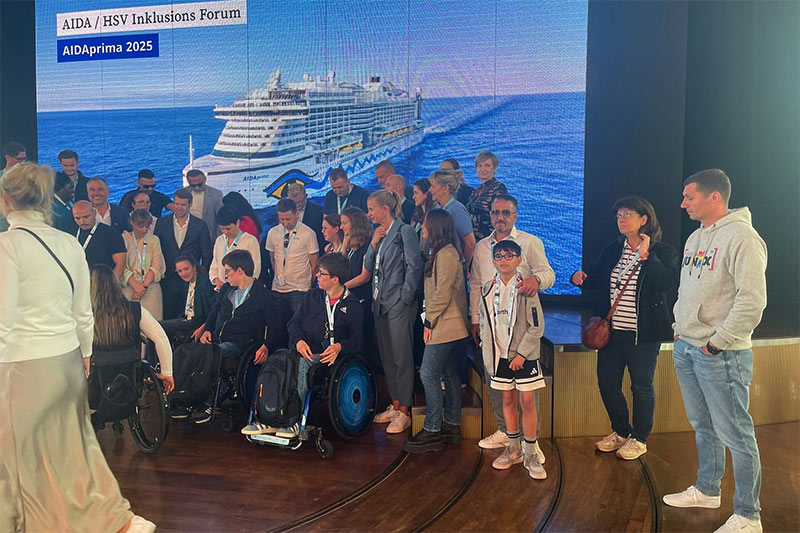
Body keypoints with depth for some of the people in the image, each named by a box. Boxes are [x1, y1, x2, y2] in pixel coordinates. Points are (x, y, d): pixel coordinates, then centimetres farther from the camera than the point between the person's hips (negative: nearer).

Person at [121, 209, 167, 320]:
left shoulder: (154, 240, 12)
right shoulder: (124, 239, 6)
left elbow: (156, 267, 3)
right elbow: (123, 266, -3)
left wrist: (144, 285, -10)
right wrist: (136, 286, -15)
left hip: (151, 287, 1)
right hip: (129, 286, -1)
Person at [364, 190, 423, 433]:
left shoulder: (404, 231, -7)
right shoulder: (378, 233, 15)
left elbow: (415, 266, -12)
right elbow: (368, 267, 12)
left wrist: (404, 297, -12)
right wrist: (373, 243, -2)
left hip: (398, 303, -8)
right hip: (380, 303, 8)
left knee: (402, 358, -3)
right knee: (387, 357, 12)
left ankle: (404, 412, 3)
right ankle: (395, 405, 22)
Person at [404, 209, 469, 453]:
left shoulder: (446, 254, -17)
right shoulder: (442, 253, 16)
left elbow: (442, 294, -21)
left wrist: (429, 322, -15)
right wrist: (431, 320, 12)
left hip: (444, 325, -11)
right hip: (446, 325, 11)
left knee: (428, 374, -7)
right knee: (448, 374, 14)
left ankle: (432, 431, -1)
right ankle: (452, 426, 21)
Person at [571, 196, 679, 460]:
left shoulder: (663, 252, -7)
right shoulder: (612, 250, 9)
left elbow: (669, 284, -23)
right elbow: (597, 278, 20)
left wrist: (646, 255, -24)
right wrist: (582, 278, -2)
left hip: (643, 333, -6)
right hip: (611, 329, 6)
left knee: (641, 386, 7)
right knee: (607, 383, 12)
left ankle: (639, 439, 25)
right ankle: (621, 432, 33)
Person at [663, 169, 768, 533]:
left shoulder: (741, 237, -16)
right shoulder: (695, 238, 13)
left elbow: (752, 300, -23)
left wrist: (717, 342, -19)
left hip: (721, 354, -9)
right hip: (686, 348, 9)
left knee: (735, 434, -1)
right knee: (702, 426, 21)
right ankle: (707, 491, 37)